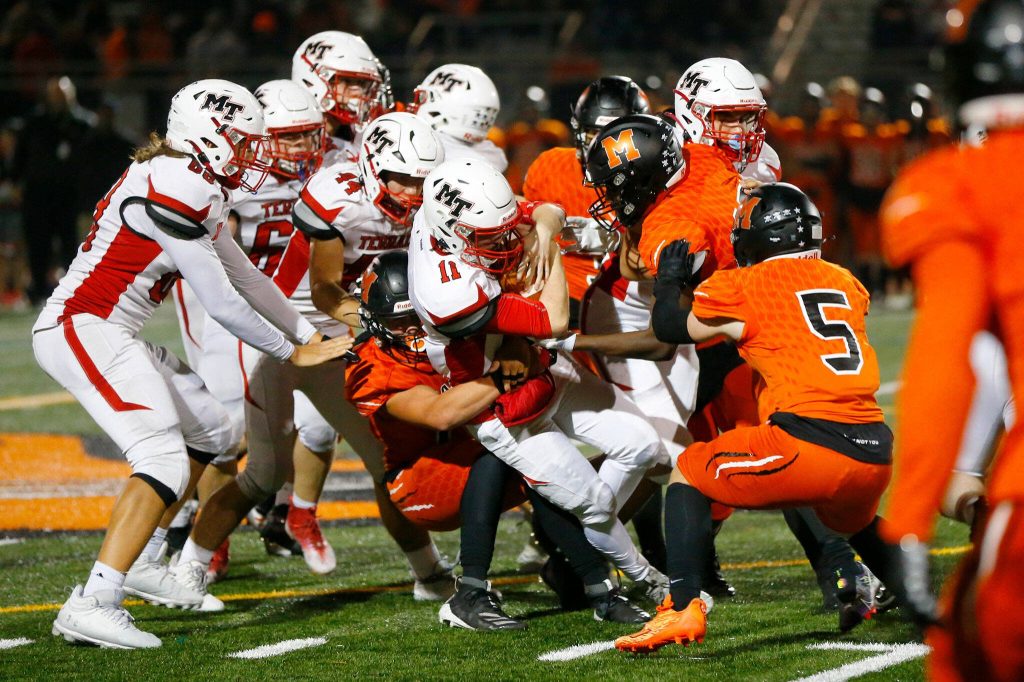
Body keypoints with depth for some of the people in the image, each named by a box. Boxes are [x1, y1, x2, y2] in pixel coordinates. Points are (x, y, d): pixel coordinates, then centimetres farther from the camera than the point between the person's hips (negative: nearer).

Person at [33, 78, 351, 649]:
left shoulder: (197, 189, 13)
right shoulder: (173, 189, -19)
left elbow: (244, 276, 23)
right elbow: (221, 302, -15)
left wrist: (311, 336, 24)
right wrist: (292, 353, -3)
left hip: (108, 334, 11)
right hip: (84, 330, -11)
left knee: (209, 428, 20)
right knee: (165, 461, -21)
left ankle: (144, 561, 27)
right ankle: (93, 603, -29)